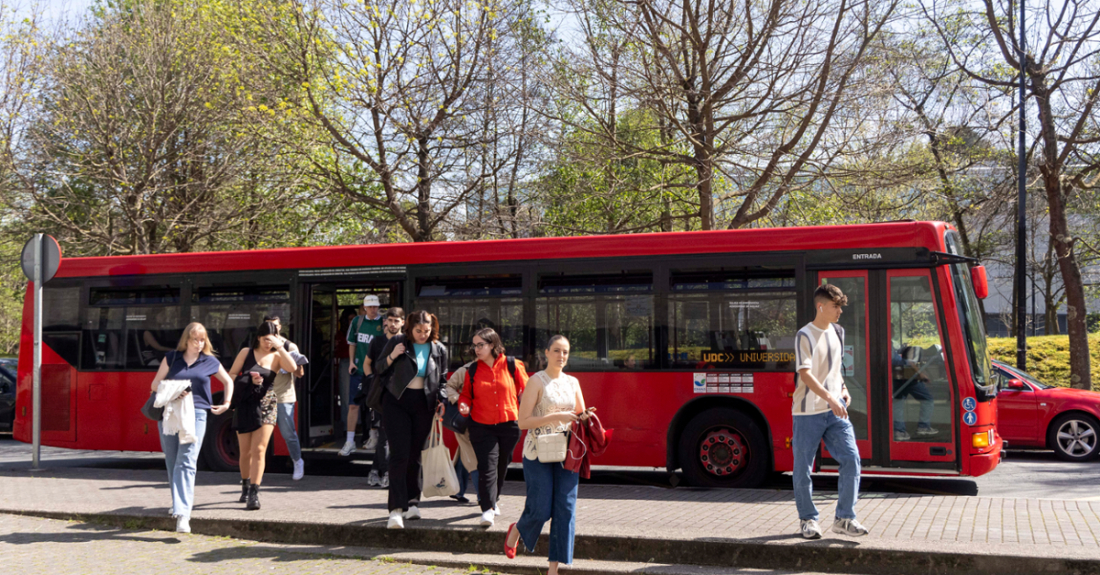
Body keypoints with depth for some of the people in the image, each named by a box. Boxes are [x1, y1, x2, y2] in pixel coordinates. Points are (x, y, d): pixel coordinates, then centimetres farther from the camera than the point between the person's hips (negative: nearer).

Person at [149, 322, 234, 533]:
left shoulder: (210, 362, 9)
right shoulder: (171, 358, 8)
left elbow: (228, 381, 25)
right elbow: (155, 384, 8)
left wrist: (227, 403, 14)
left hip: (195, 415, -2)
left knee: (187, 462, -14)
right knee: (172, 462, 8)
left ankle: (182, 513, -22)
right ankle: (181, 501, 29)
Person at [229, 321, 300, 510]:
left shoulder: (276, 357, 4)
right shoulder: (246, 353, 6)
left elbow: (292, 368, -15)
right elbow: (231, 375, 6)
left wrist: (280, 347, -15)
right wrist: (249, 379, -10)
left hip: (266, 406, -1)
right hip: (245, 405, 1)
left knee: (259, 450, -11)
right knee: (246, 452, 8)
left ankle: (254, 494, -12)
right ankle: (245, 486, 32)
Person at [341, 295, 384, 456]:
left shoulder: (384, 323, -5)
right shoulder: (357, 321, 4)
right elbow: (352, 343, 14)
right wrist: (352, 361, 3)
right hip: (358, 369, 2)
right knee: (353, 405, -2)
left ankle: (374, 436, 30)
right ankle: (350, 441, 2)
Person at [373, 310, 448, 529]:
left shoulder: (439, 350, 6)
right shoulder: (397, 342, -2)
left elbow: (442, 379, 17)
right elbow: (378, 368, 5)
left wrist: (441, 400, 2)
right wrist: (392, 357, -14)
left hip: (423, 405, 3)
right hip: (396, 402, -2)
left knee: (414, 456, 8)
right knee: (399, 456, -11)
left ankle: (412, 501, 23)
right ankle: (396, 509, -15)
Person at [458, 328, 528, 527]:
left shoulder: (512, 366, -3)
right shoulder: (473, 370, 3)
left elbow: (526, 390, 6)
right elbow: (466, 394, 11)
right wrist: (464, 406, -9)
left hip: (509, 425, 0)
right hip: (482, 426, 0)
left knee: (501, 466, 15)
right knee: (487, 466, -11)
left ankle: (494, 499, 38)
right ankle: (487, 509, -10)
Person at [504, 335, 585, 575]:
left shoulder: (572, 382, 11)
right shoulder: (537, 381, -5)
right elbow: (523, 421, -11)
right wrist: (556, 416, -18)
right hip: (538, 453, -5)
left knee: (565, 509, -3)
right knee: (540, 510, -4)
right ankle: (516, 530, 31)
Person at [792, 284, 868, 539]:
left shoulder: (837, 332, 11)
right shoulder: (805, 336, -11)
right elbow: (805, 375, -20)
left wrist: (843, 390, 8)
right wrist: (830, 398, -29)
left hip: (835, 411, 6)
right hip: (808, 412, -5)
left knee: (851, 458, -6)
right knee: (803, 468, 3)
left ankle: (844, 518, 2)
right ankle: (808, 519, 19)